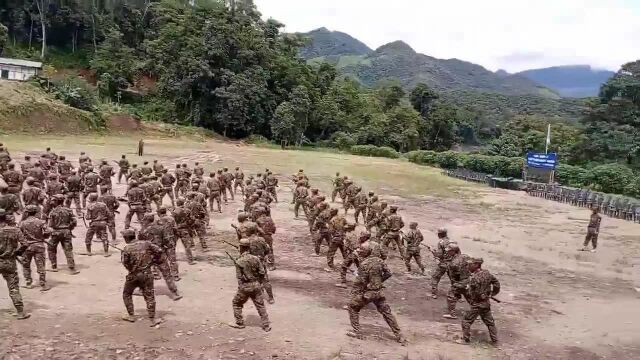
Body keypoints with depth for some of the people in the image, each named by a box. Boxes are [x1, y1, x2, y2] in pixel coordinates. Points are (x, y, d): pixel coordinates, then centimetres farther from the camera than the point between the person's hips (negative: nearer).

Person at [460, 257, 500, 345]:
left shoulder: (474, 278, -26)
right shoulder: (487, 273, -2)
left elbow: (472, 294, -26)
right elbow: (497, 284, 8)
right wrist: (492, 294, 17)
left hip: (476, 304, -8)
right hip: (486, 302, 8)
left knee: (466, 321, 8)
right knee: (489, 321, 19)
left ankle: (466, 340, 15)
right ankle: (495, 340, 27)